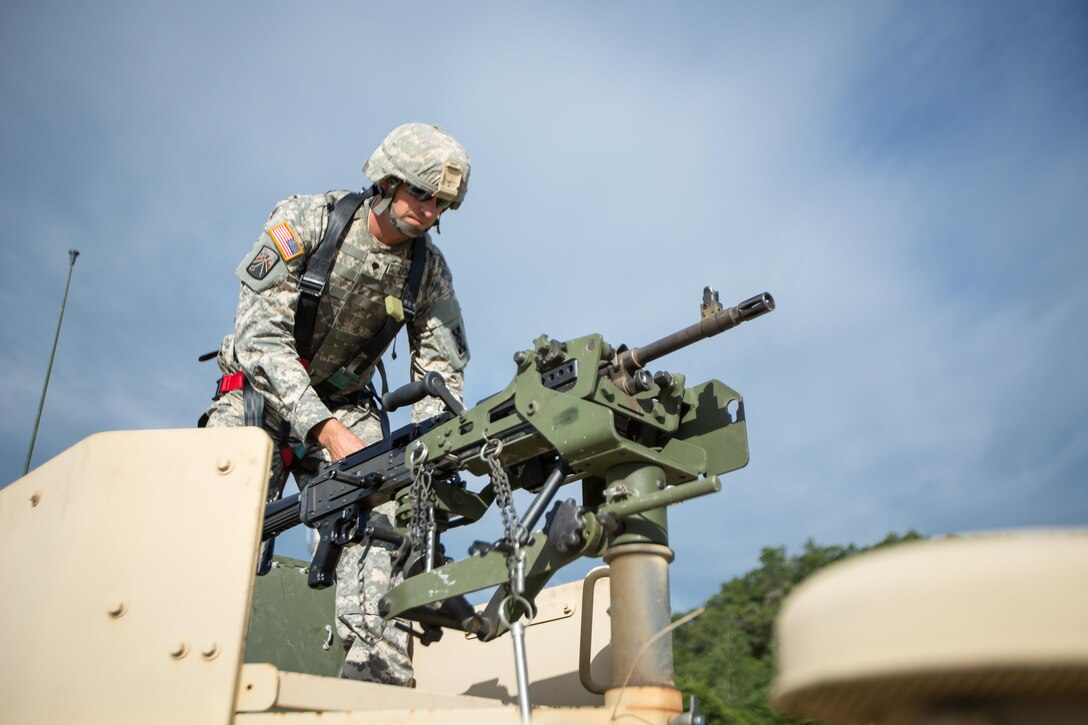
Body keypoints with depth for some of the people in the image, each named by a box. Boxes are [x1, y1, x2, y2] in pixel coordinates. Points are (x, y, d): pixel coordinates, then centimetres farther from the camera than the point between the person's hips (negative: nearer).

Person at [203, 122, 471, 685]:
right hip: (262, 392, -2)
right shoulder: (305, 220, -18)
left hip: (347, 406, 3)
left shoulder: (428, 268, -6)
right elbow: (260, 336, -25)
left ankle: (379, 680, -13)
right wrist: (325, 428, -36)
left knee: (376, 525, -16)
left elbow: (440, 369, -5)